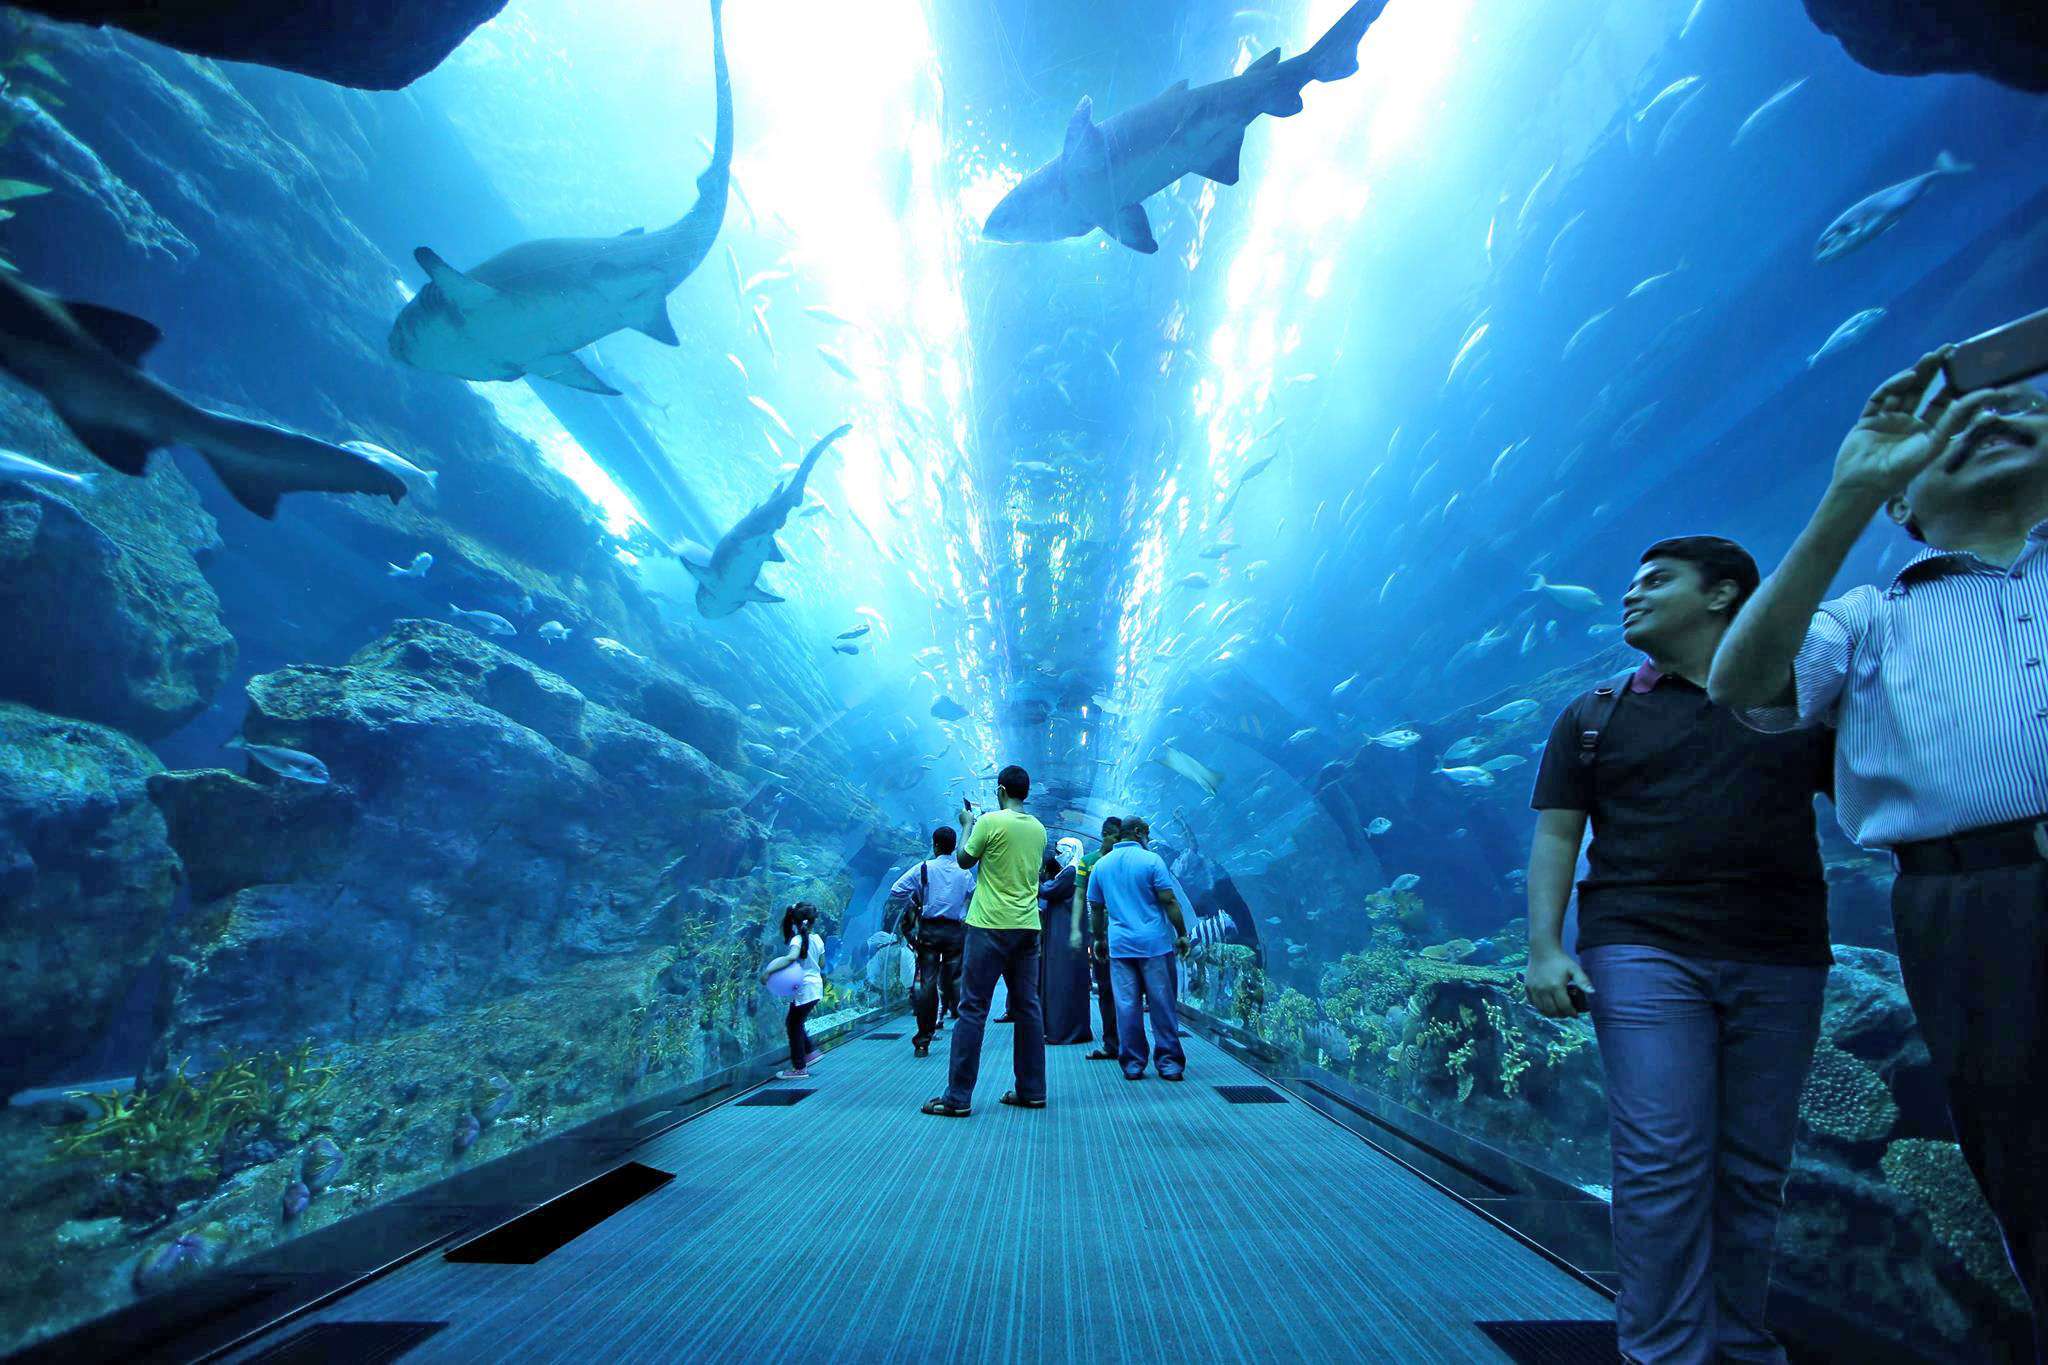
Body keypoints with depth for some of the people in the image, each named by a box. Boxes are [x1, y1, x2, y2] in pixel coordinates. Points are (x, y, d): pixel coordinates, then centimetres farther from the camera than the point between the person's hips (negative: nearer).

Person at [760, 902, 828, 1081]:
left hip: (804, 991, -7)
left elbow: (791, 957, -40)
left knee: (794, 1026, 7)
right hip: (816, 988, 7)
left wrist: (769, 970, -39)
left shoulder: (797, 939, -19)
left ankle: (799, 1068, 13)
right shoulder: (817, 939, 2)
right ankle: (810, 1052, 27)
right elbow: (822, 963, 12)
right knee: (793, 1022, 23)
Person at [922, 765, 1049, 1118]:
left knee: (972, 1008, -1)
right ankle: (1032, 1091, 16)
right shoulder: (1038, 828, 8)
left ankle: (958, 1097, 1)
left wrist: (968, 825, 17)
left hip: (991, 927, -6)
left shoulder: (991, 821, -10)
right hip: (1028, 928, 6)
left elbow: (964, 860, 1)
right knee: (1028, 1007, 11)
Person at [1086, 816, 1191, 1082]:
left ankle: (1132, 1064, 11)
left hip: (1119, 945, 4)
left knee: (1126, 1005, 6)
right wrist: (1182, 934, -1)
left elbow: (1096, 907, 14)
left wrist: (1099, 939, 23)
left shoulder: (1101, 865, 9)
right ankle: (1169, 1062, 10)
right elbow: (1169, 901, -8)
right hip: (1155, 943, -3)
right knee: (1162, 1003, 5)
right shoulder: (1151, 860, -5)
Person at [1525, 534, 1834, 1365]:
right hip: (1645, 953, -1)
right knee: (1663, 1161, -7)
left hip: (1782, 962, 2)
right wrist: (1543, 948, -7)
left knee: (1754, 1170, 8)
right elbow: (1555, 837, 4)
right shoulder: (1594, 717, 10)